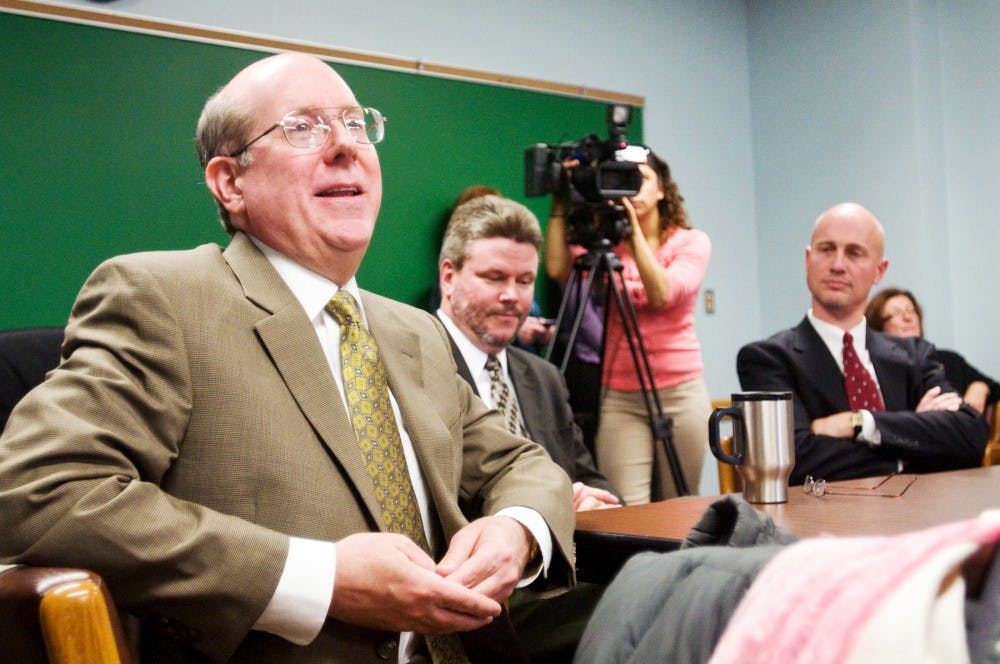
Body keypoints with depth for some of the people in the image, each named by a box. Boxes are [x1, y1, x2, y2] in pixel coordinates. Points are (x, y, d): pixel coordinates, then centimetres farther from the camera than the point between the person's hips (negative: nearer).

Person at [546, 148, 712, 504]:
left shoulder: (691, 241, 1)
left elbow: (662, 294, -17)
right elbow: (558, 268, -13)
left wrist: (634, 228, -18)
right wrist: (560, 204, -7)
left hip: (680, 391, 0)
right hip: (619, 395, 1)